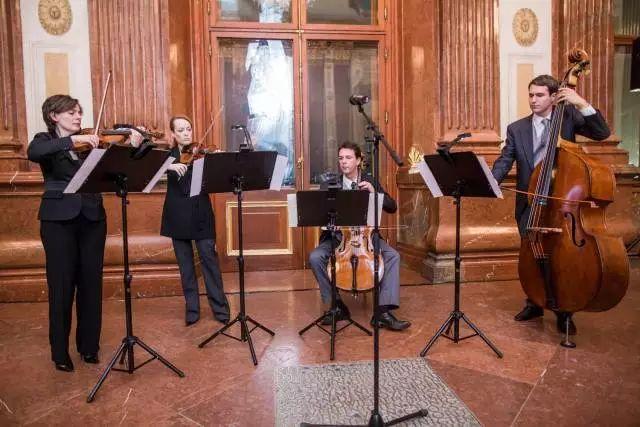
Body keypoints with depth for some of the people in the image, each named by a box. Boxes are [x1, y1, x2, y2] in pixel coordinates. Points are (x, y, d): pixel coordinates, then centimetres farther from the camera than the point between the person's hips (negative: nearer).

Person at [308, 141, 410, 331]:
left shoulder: (370, 181, 5)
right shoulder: (329, 184, 4)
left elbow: (392, 207, 0)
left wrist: (373, 192, -15)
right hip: (338, 237, 0)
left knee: (393, 255, -25)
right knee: (315, 257, -25)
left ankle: (383, 311, -21)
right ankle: (336, 305, -9)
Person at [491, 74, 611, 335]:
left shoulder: (568, 117, 3)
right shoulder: (516, 128, 6)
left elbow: (602, 133, -7)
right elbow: (504, 161, -3)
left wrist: (582, 104, -17)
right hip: (529, 204, 2)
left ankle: (564, 311, 20)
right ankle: (534, 303, 29)